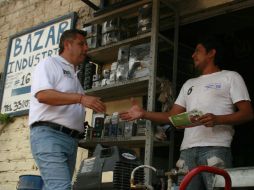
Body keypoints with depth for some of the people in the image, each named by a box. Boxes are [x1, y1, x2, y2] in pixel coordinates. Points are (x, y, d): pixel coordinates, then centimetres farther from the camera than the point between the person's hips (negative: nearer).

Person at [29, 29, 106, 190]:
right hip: (49, 134, -8)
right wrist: (80, 98, -20)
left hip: (71, 140, 8)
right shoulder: (49, 64, 3)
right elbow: (42, 95, -15)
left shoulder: (74, 75, 26)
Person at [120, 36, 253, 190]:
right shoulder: (189, 84, 29)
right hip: (187, 150, 5)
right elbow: (173, 116, 23)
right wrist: (143, 113, 10)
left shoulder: (230, 77, 12)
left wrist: (217, 119, -16)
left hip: (215, 148, -5)